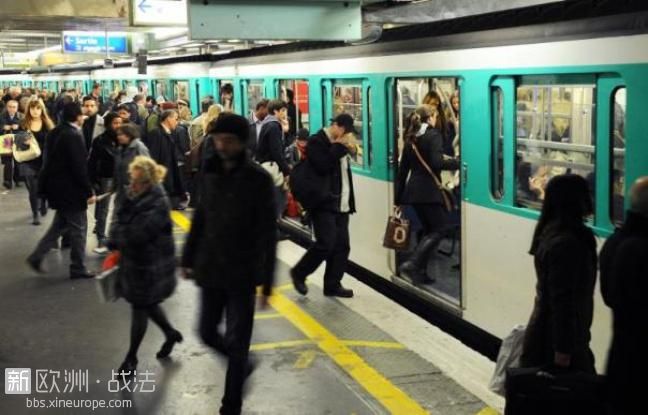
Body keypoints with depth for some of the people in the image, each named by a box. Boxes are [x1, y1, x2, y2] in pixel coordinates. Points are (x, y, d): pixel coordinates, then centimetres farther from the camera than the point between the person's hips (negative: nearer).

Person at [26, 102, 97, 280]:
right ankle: (78, 268, 12)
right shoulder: (74, 136, -21)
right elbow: (79, 167, -22)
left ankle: (37, 257, 19)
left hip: (56, 185, 9)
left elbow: (50, 160, 14)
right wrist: (89, 192, -17)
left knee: (60, 224, 21)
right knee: (78, 228, 4)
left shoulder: (55, 133, 6)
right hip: (70, 189, -9)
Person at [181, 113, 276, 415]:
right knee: (208, 333, 15)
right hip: (210, 271, 5)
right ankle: (242, 364, 42)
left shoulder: (258, 179, -13)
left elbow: (267, 234, -13)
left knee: (236, 343, 1)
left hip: (242, 275, -5)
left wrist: (266, 283, -15)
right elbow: (200, 218, 12)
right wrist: (188, 259, 12)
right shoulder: (210, 174, 2)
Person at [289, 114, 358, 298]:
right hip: (323, 203, -8)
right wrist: (339, 147, -17)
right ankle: (299, 273, 8)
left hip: (341, 204, 8)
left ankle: (333, 285, 14)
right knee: (326, 244, -12)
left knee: (342, 246, 4)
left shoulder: (339, 144, 16)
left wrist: (350, 151, 8)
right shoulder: (317, 141, -9)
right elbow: (322, 166, -24)